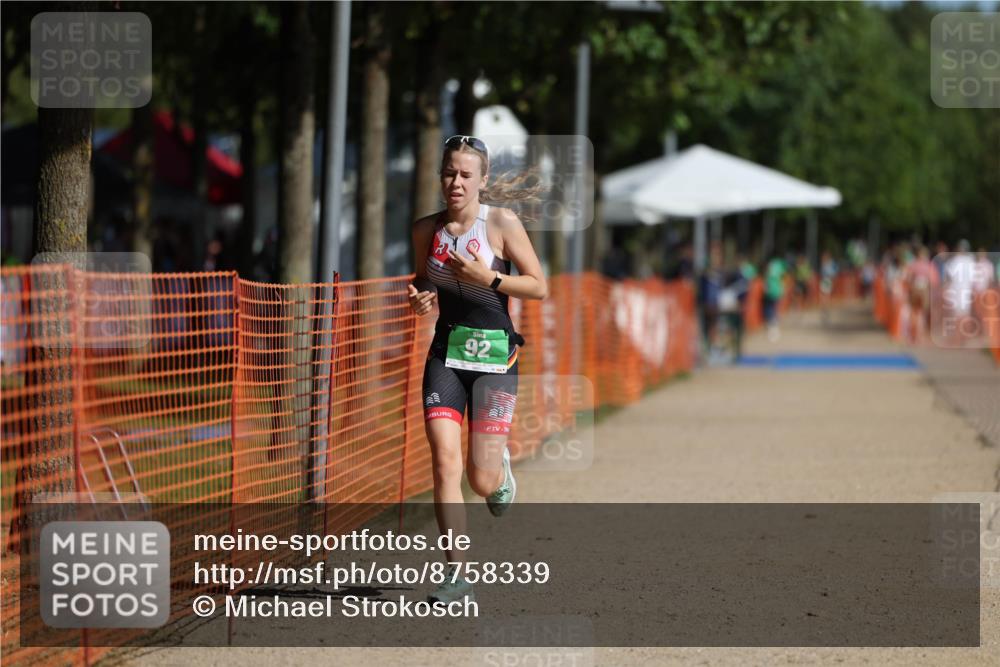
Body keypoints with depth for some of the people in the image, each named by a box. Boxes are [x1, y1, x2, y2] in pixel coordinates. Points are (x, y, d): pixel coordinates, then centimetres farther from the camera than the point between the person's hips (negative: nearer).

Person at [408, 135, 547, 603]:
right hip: (445, 353, 3)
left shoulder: (502, 223, -7)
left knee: (482, 480, -4)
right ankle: (456, 575, -8)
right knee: (445, 461, -13)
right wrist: (418, 299, -3)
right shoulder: (426, 229, 4)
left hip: (494, 356, -3)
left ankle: (500, 470, 36)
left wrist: (488, 278, -17)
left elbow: (539, 287, -5)